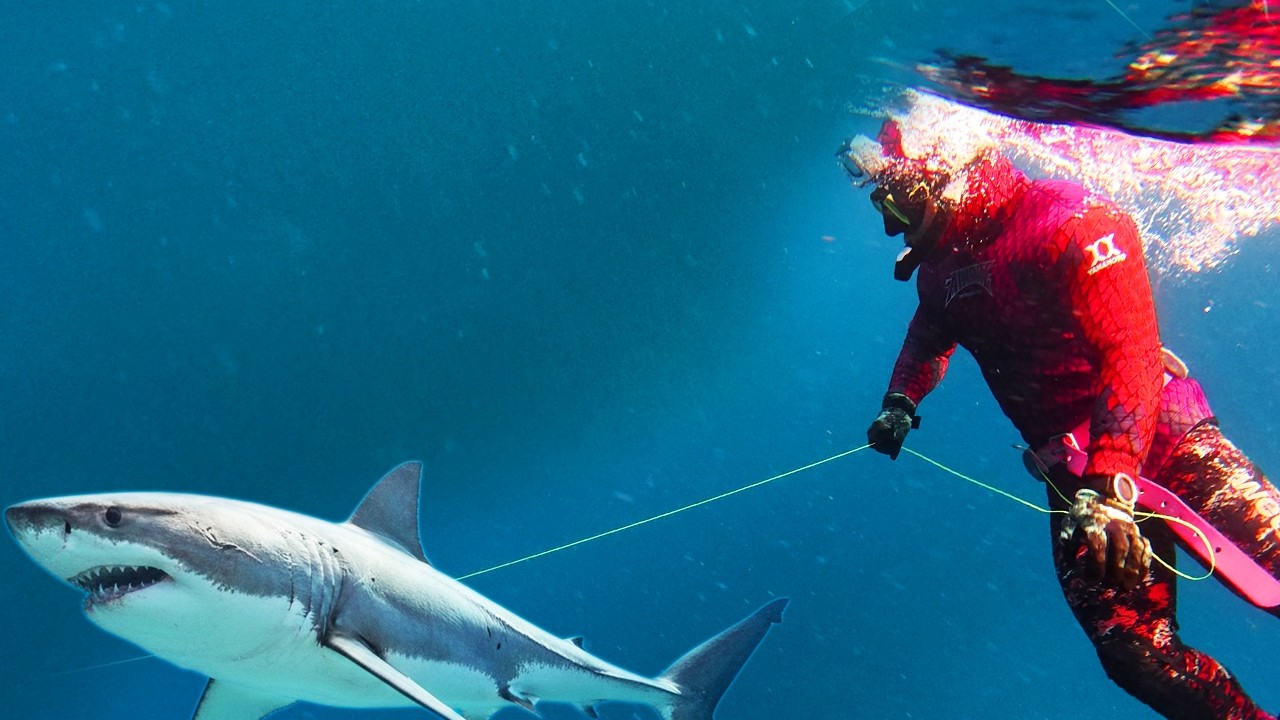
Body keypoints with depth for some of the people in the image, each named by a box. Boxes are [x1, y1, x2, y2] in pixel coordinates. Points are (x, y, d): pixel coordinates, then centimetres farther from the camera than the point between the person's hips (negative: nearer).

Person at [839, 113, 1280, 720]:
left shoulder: (1071, 222, -15)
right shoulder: (940, 263, 9)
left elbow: (1133, 356, -23)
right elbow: (930, 335, 33)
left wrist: (1108, 488, -32)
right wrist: (900, 402, 14)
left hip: (1163, 439, -5)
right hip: (1073, 473, 5)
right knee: (1135, 650, -8)